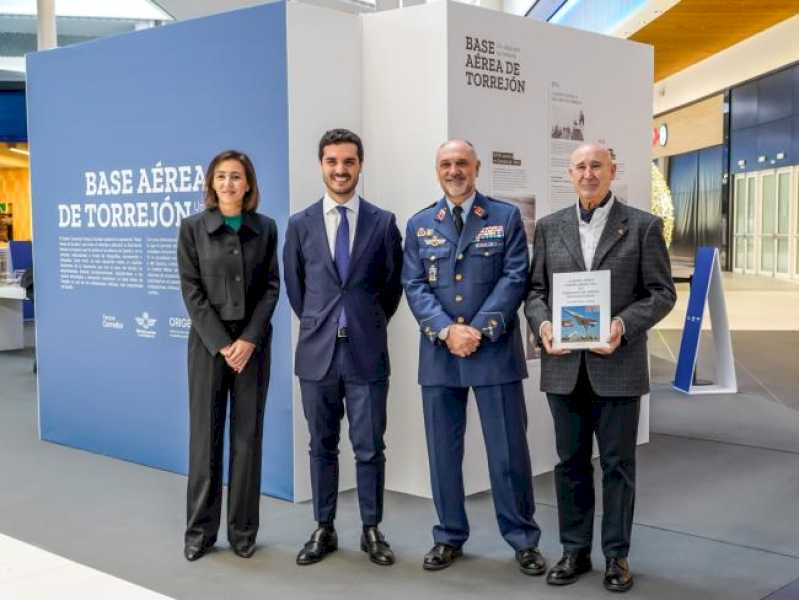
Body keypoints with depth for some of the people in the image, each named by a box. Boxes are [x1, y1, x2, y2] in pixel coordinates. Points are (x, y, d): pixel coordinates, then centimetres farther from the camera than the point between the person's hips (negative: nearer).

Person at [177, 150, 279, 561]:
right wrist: (222, 343, -11)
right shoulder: (192, 228, 1)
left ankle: (243, 530, 14)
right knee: (205, 436, 2)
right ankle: (200, 530, 13)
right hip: (208, 342, -1)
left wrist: (250, 339, -10)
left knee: (248, 437, 5)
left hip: (253, 343, 2)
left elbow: (271, 287, 2)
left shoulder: (265, 228, 6)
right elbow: (191, 291, -4)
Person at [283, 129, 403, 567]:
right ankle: (324, 530, 22)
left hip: (367, 353, -1)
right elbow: (294, 287, 13)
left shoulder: (383, 222, 1)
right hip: (317, 352, 1)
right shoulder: (300, 224, 4)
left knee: (369, 448, 5)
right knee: (322, 447, 11)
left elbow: (392, 285, 9)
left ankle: (372, 531, 18)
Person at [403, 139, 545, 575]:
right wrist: (447, 330, -13)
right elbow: (414, 286, 2)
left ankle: (523, 539, 16)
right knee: (443, 451, 9)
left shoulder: (506, 217, 4)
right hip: (439, 353, 2)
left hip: (494, 350, -2)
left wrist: (481, 330, -14)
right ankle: (449, 537, 22)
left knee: (508, 450, 2)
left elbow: (514, 278, -4)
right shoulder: (419, 224, 10)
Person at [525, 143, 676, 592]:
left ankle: (617, 554, 20)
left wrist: (624, 325, -17)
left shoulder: (643, 226, 1)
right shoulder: (549, 227, 9)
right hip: (564, 365, 3)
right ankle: (575, 550, 23)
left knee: (618, 463, 6)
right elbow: (535, 289, 9)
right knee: (571, 462, 11)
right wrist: (542, 324, -10)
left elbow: (662, 292, -2)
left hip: (617, 365, -2)